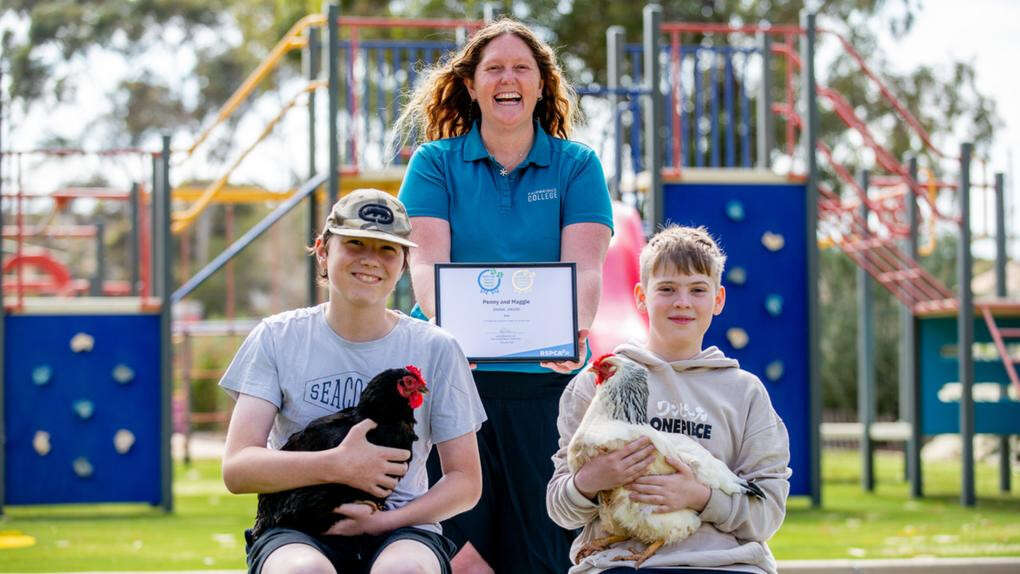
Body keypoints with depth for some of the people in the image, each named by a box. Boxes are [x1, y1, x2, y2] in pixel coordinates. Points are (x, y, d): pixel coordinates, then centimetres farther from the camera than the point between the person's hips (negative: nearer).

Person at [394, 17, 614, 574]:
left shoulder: (577, 166, 8)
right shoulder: (436, 162, 7)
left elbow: (584, 267, -5)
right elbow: (426, 261, -6)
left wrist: (574, 331, -26)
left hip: (545, 381, 1)